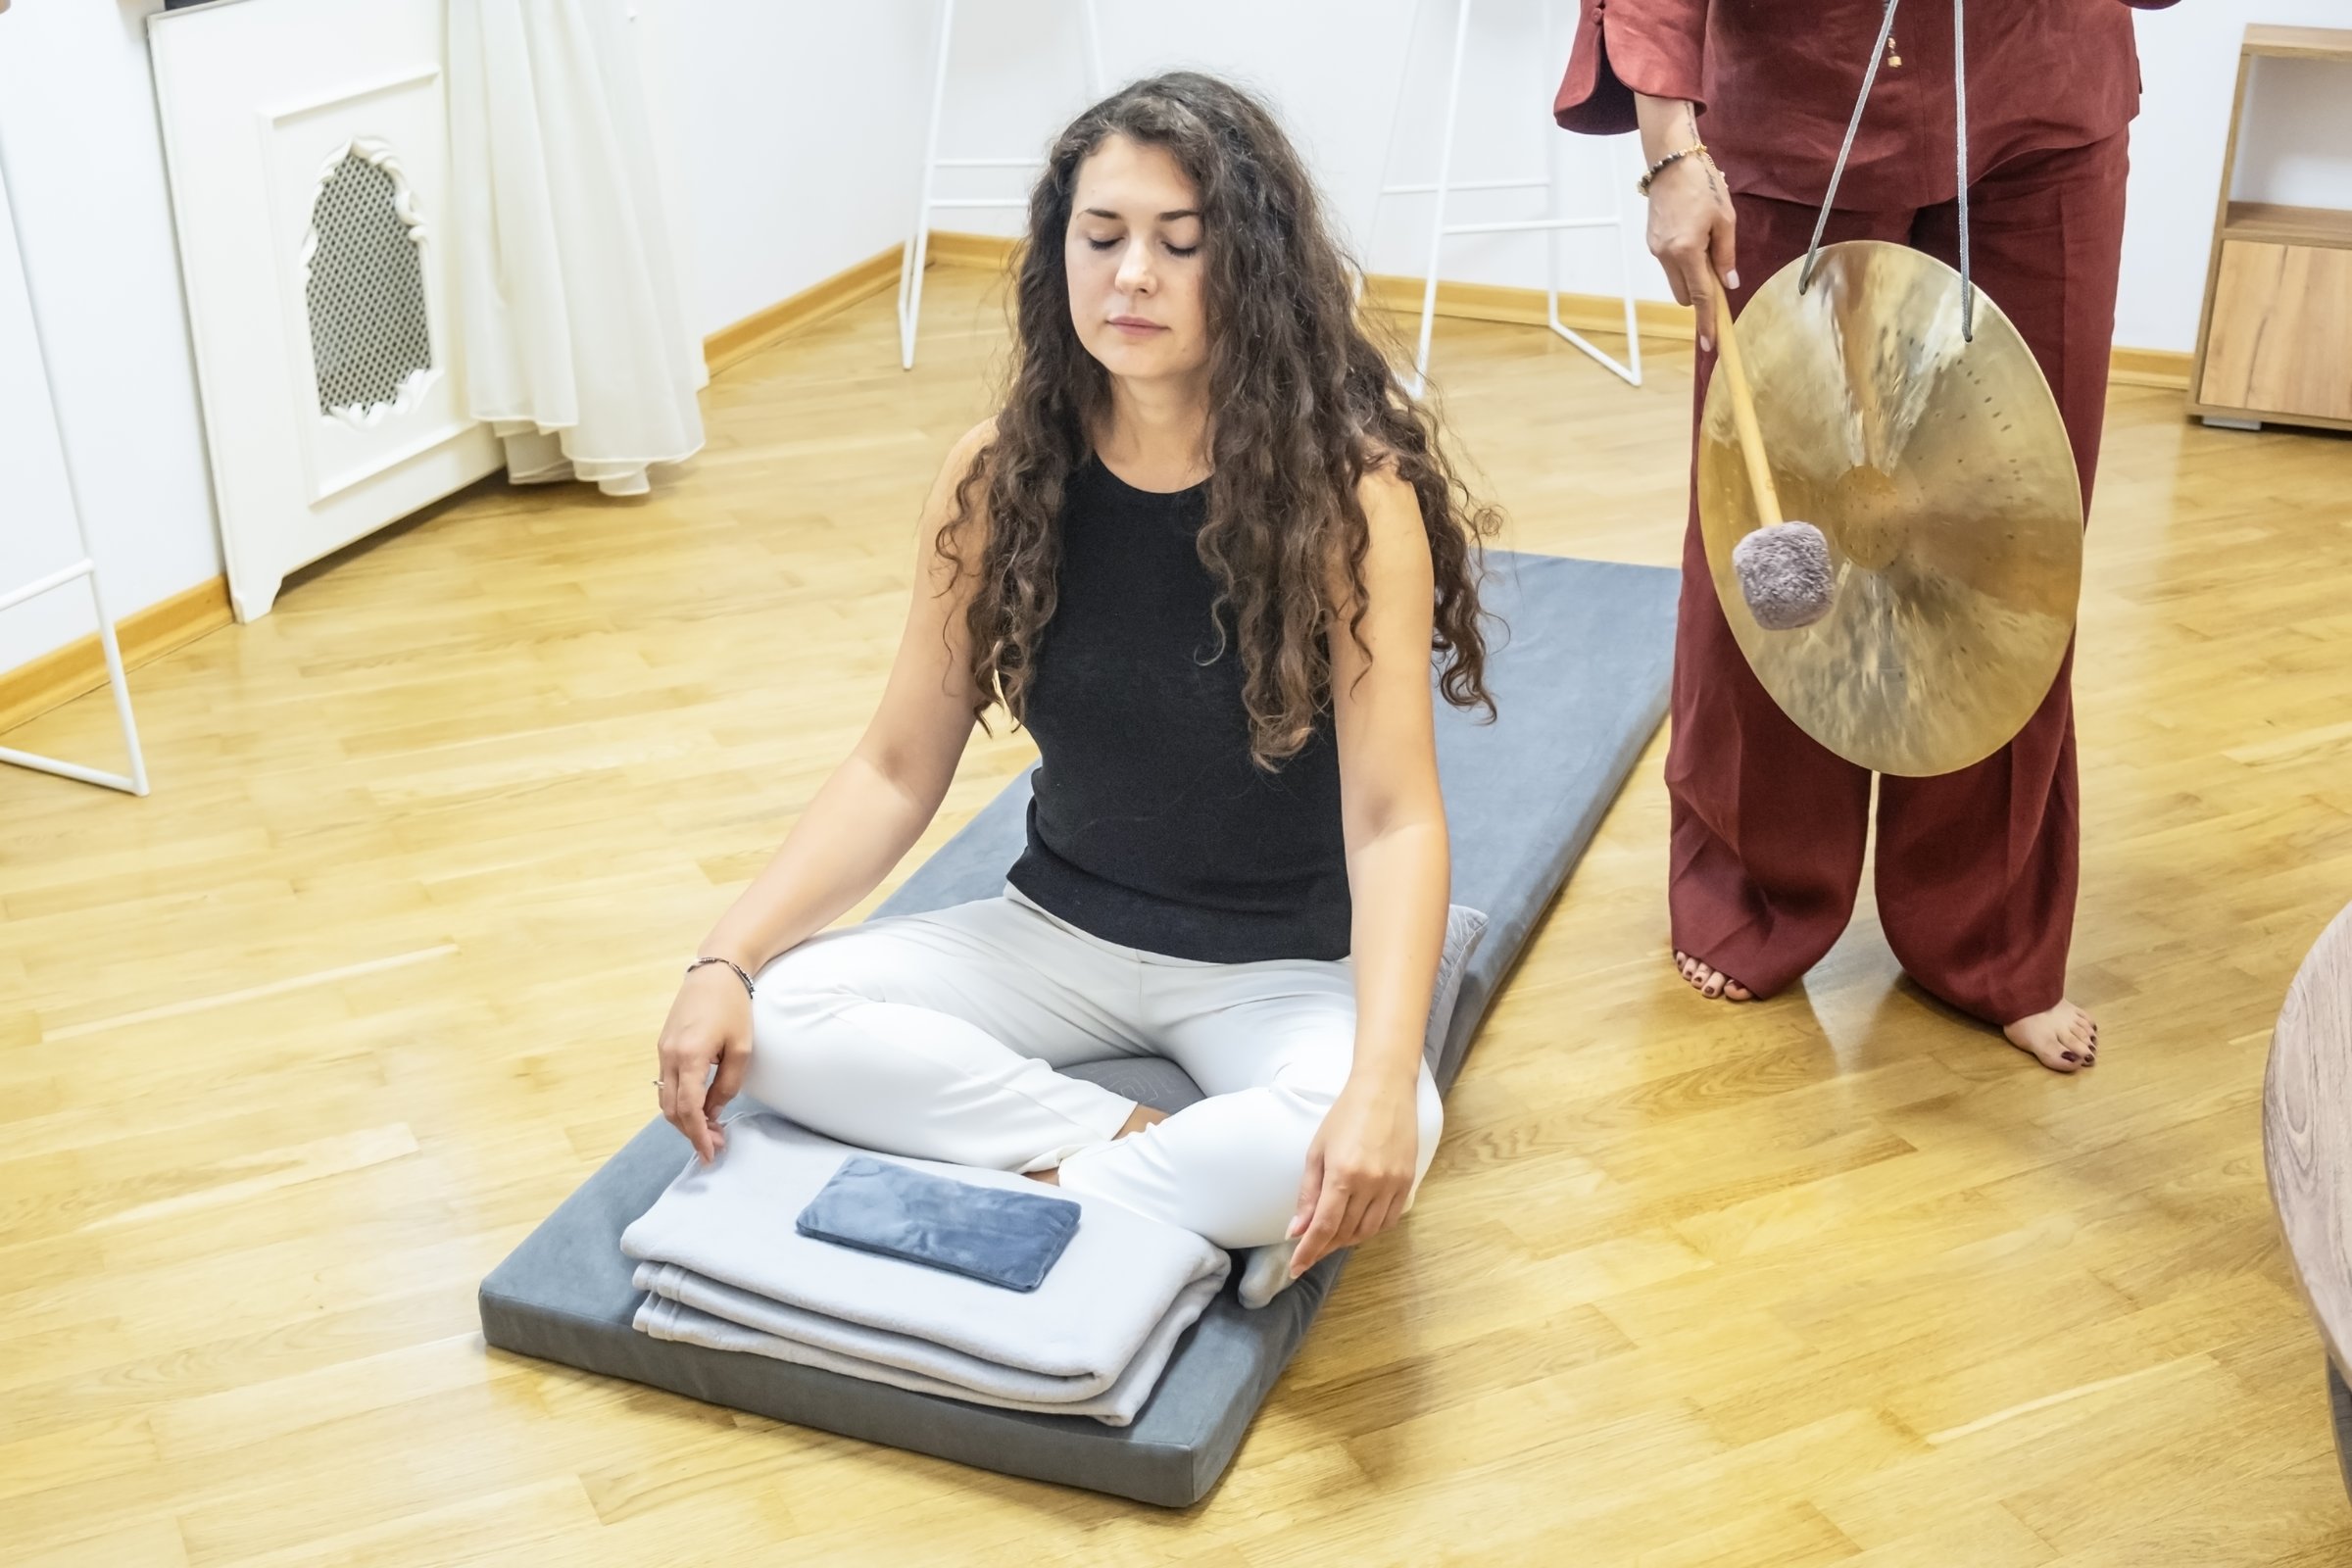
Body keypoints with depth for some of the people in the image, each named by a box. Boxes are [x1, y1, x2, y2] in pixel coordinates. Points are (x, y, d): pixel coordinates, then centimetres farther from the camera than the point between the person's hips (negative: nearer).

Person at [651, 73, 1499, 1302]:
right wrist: (726, 959, -17)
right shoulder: (1000, 474, -7)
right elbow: (897, 768, -4)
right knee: (767, 1017, -19)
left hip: (1279, 966, -3)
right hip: (1060, 933, 4)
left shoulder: (1347, 486, -18)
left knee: (1370, 1146, -35)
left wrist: (1382, 1078, -38)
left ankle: (1046, 1190, -17)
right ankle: (1134, 1145, -18)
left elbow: (1391, 816, -22)